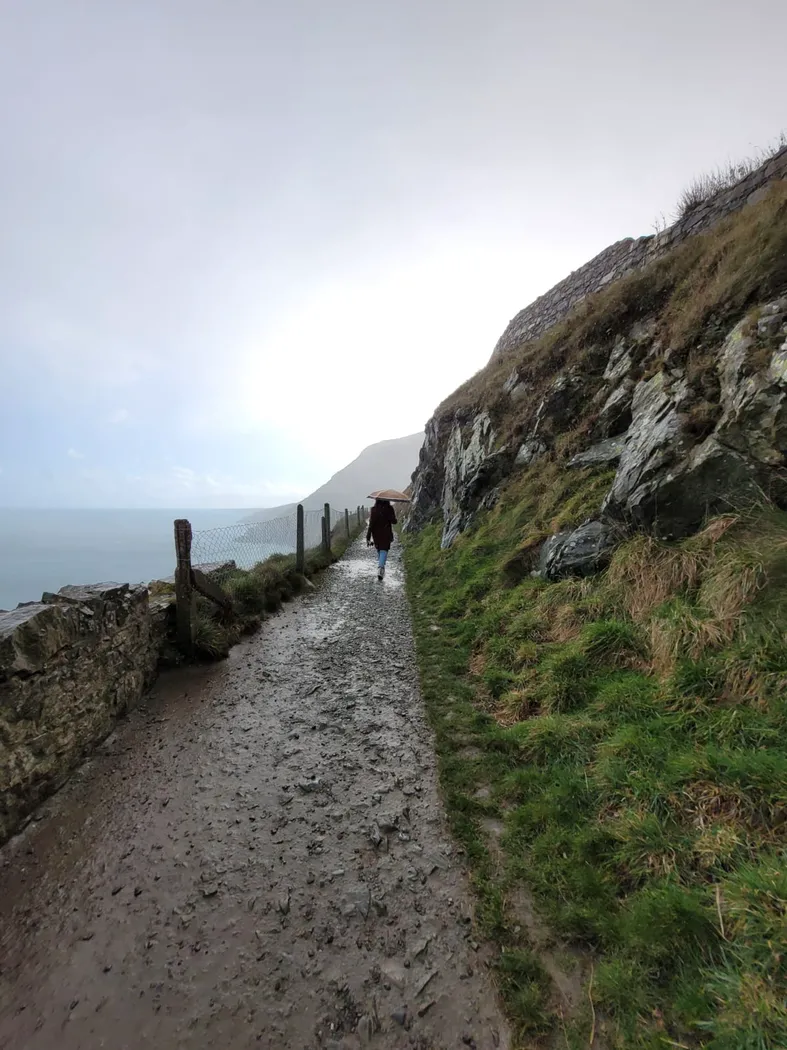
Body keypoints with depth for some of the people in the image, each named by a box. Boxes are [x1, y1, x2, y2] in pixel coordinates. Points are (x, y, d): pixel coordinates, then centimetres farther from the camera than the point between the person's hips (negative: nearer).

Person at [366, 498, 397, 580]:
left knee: (379, 550, 20)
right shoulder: (389, 509, -10)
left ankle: (381, 567, 33)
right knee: (384, 550, 0)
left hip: (376, 534, 2)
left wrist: (368, 537, -9)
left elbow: (371, 524, -12)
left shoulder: (373, 509, -10)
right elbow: (394, 521, -9)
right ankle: (381, 567, -23)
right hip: (386, 534, -1)